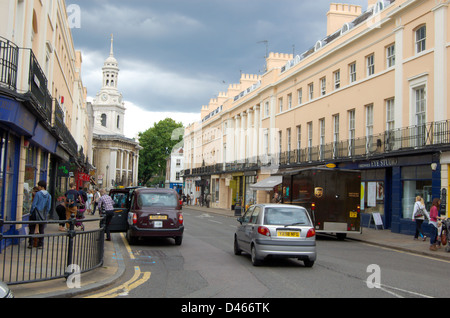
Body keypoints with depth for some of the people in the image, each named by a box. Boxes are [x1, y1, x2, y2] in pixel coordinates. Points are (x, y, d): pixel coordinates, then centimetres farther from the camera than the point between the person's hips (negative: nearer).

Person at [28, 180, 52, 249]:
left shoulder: (38, 194, -11)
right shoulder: (49, 195, 3)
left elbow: (33, 204, -12)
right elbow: (49, 207, 6)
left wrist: (31, 212, -1)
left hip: (35, 214, -4)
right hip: (43, 215, 4)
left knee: (32, 229, 6)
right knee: (41, 230, 10)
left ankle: (30, 244, 6)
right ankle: (40, 244, 11)